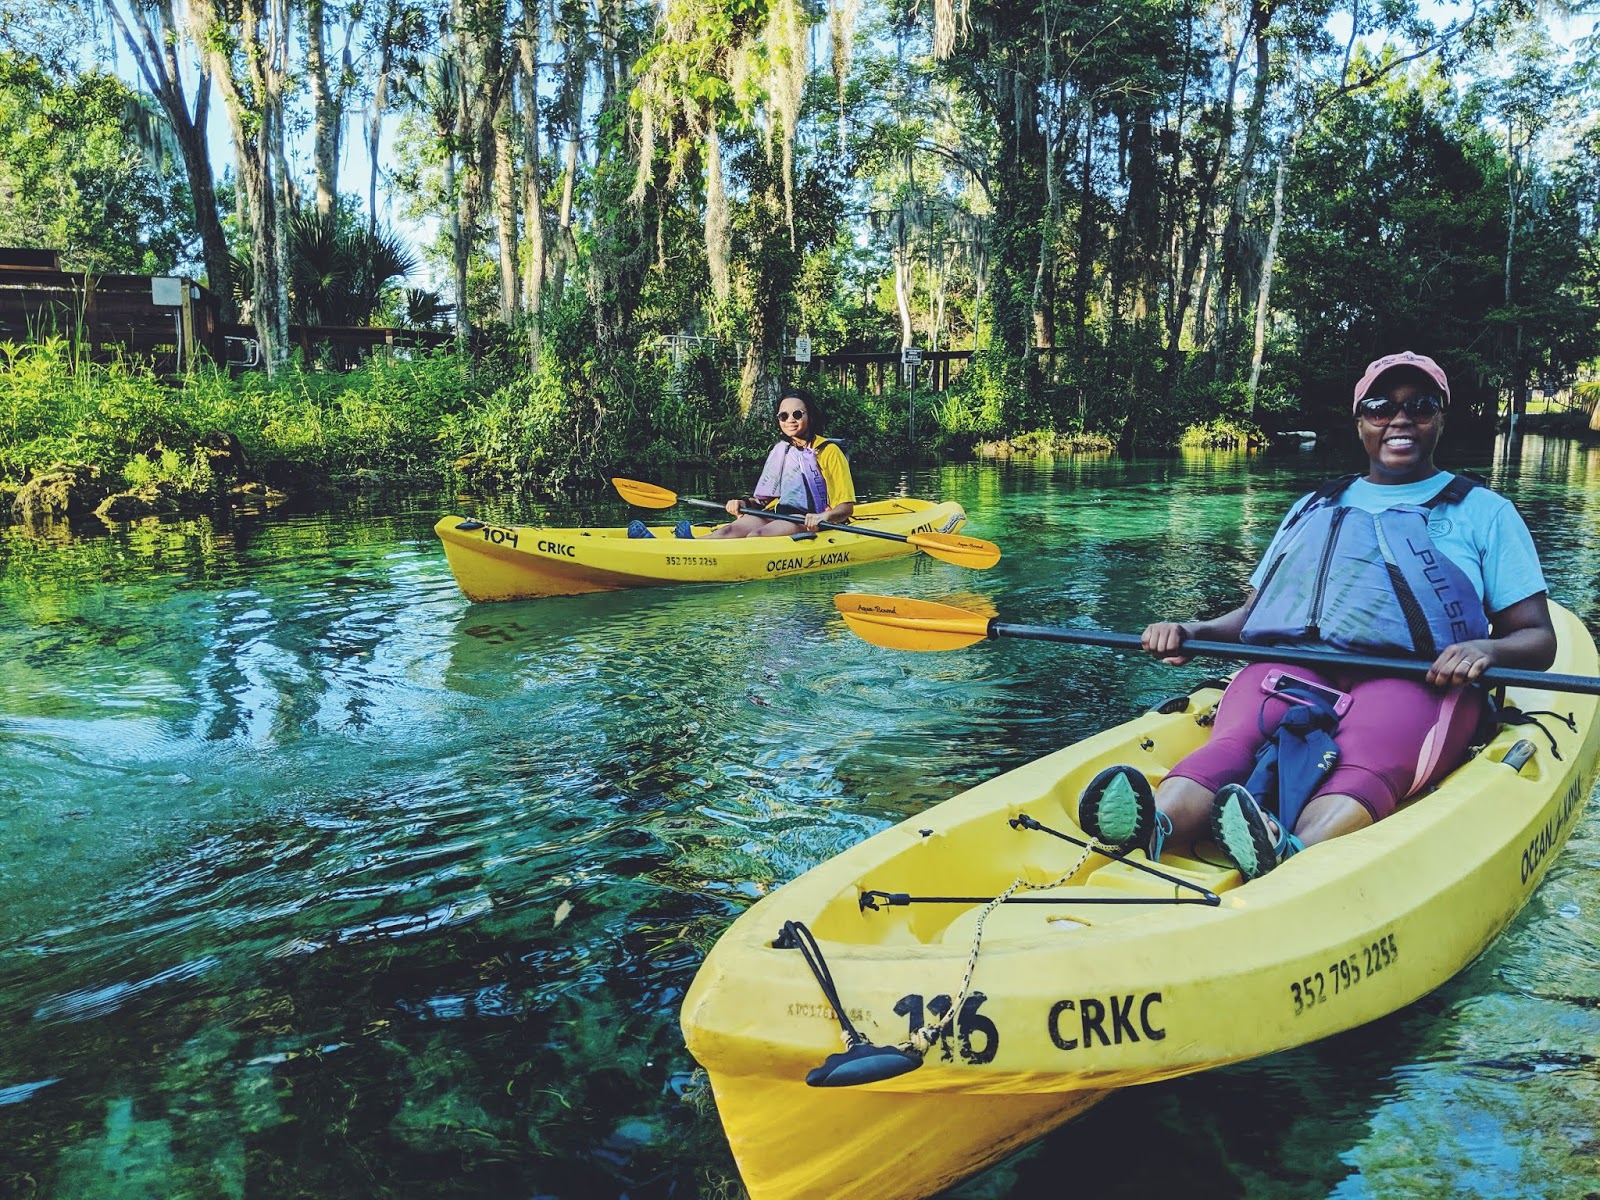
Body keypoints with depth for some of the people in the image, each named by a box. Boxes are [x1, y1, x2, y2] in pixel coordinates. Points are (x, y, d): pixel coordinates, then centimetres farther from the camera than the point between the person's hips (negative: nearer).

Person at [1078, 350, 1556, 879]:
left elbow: (1539, 639, 14)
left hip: (1412, 680, -2)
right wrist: (1193, 631, 6)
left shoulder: (1484, 512, 21)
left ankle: (1289, 859, -66)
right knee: (1233, 742, -33)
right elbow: (1254, 612, 29)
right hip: (1295, 668, 2)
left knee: (1362, 766, -38)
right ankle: (1156, 827, -61)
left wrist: (1485, 648, -11)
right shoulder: (1314, 507, 30)